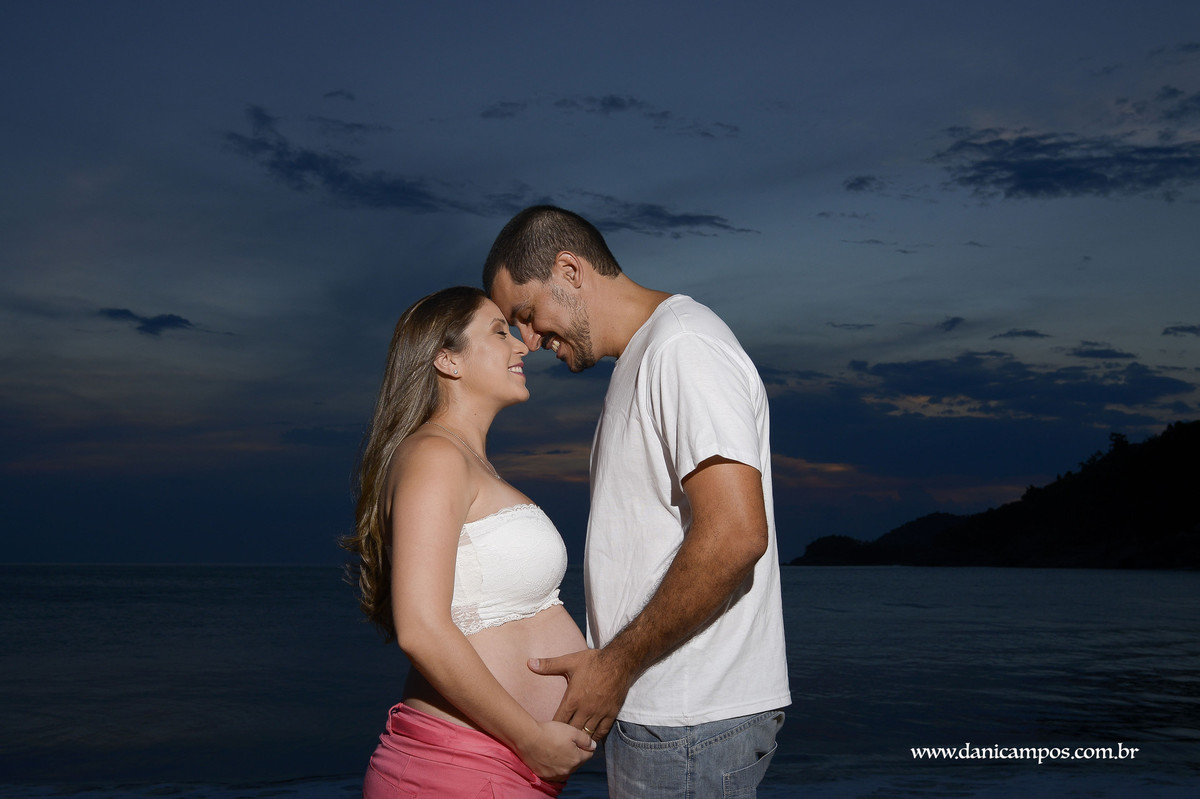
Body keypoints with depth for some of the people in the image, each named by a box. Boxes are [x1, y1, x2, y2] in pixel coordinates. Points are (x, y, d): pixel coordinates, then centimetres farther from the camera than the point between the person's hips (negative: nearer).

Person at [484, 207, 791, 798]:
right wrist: (603, 659, 10)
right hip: (653, 708, 10)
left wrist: (616, 664, -17)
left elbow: (735, 535, -25)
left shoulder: (683, 345, -14)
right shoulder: (639, 359, 19)